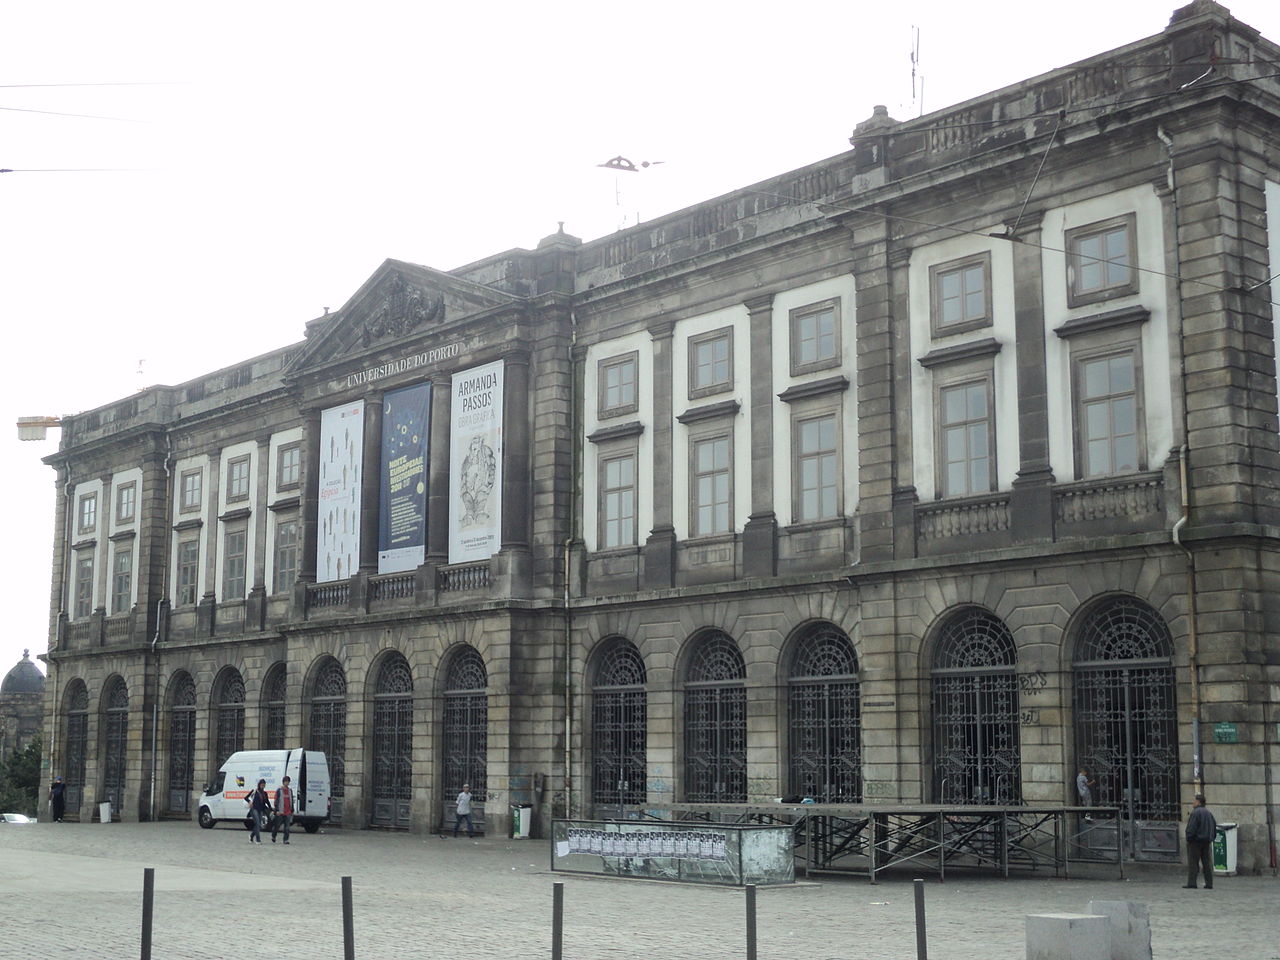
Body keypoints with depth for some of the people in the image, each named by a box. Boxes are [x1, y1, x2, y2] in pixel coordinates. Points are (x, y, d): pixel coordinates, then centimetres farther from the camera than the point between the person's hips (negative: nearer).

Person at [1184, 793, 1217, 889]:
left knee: (1193, 863, -5)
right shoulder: (1208, 813, 13)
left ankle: (1191, 883, -8)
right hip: (1207, 842, 7)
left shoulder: (1195, 813, -14)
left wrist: (1188, 839, -10)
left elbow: (1191, 828, -18)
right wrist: (1211, 838, 18)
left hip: (1196, 842, -7)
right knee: (1207, 863, 9)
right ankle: (1209, 884, 9)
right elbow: (1214, 826, 17)